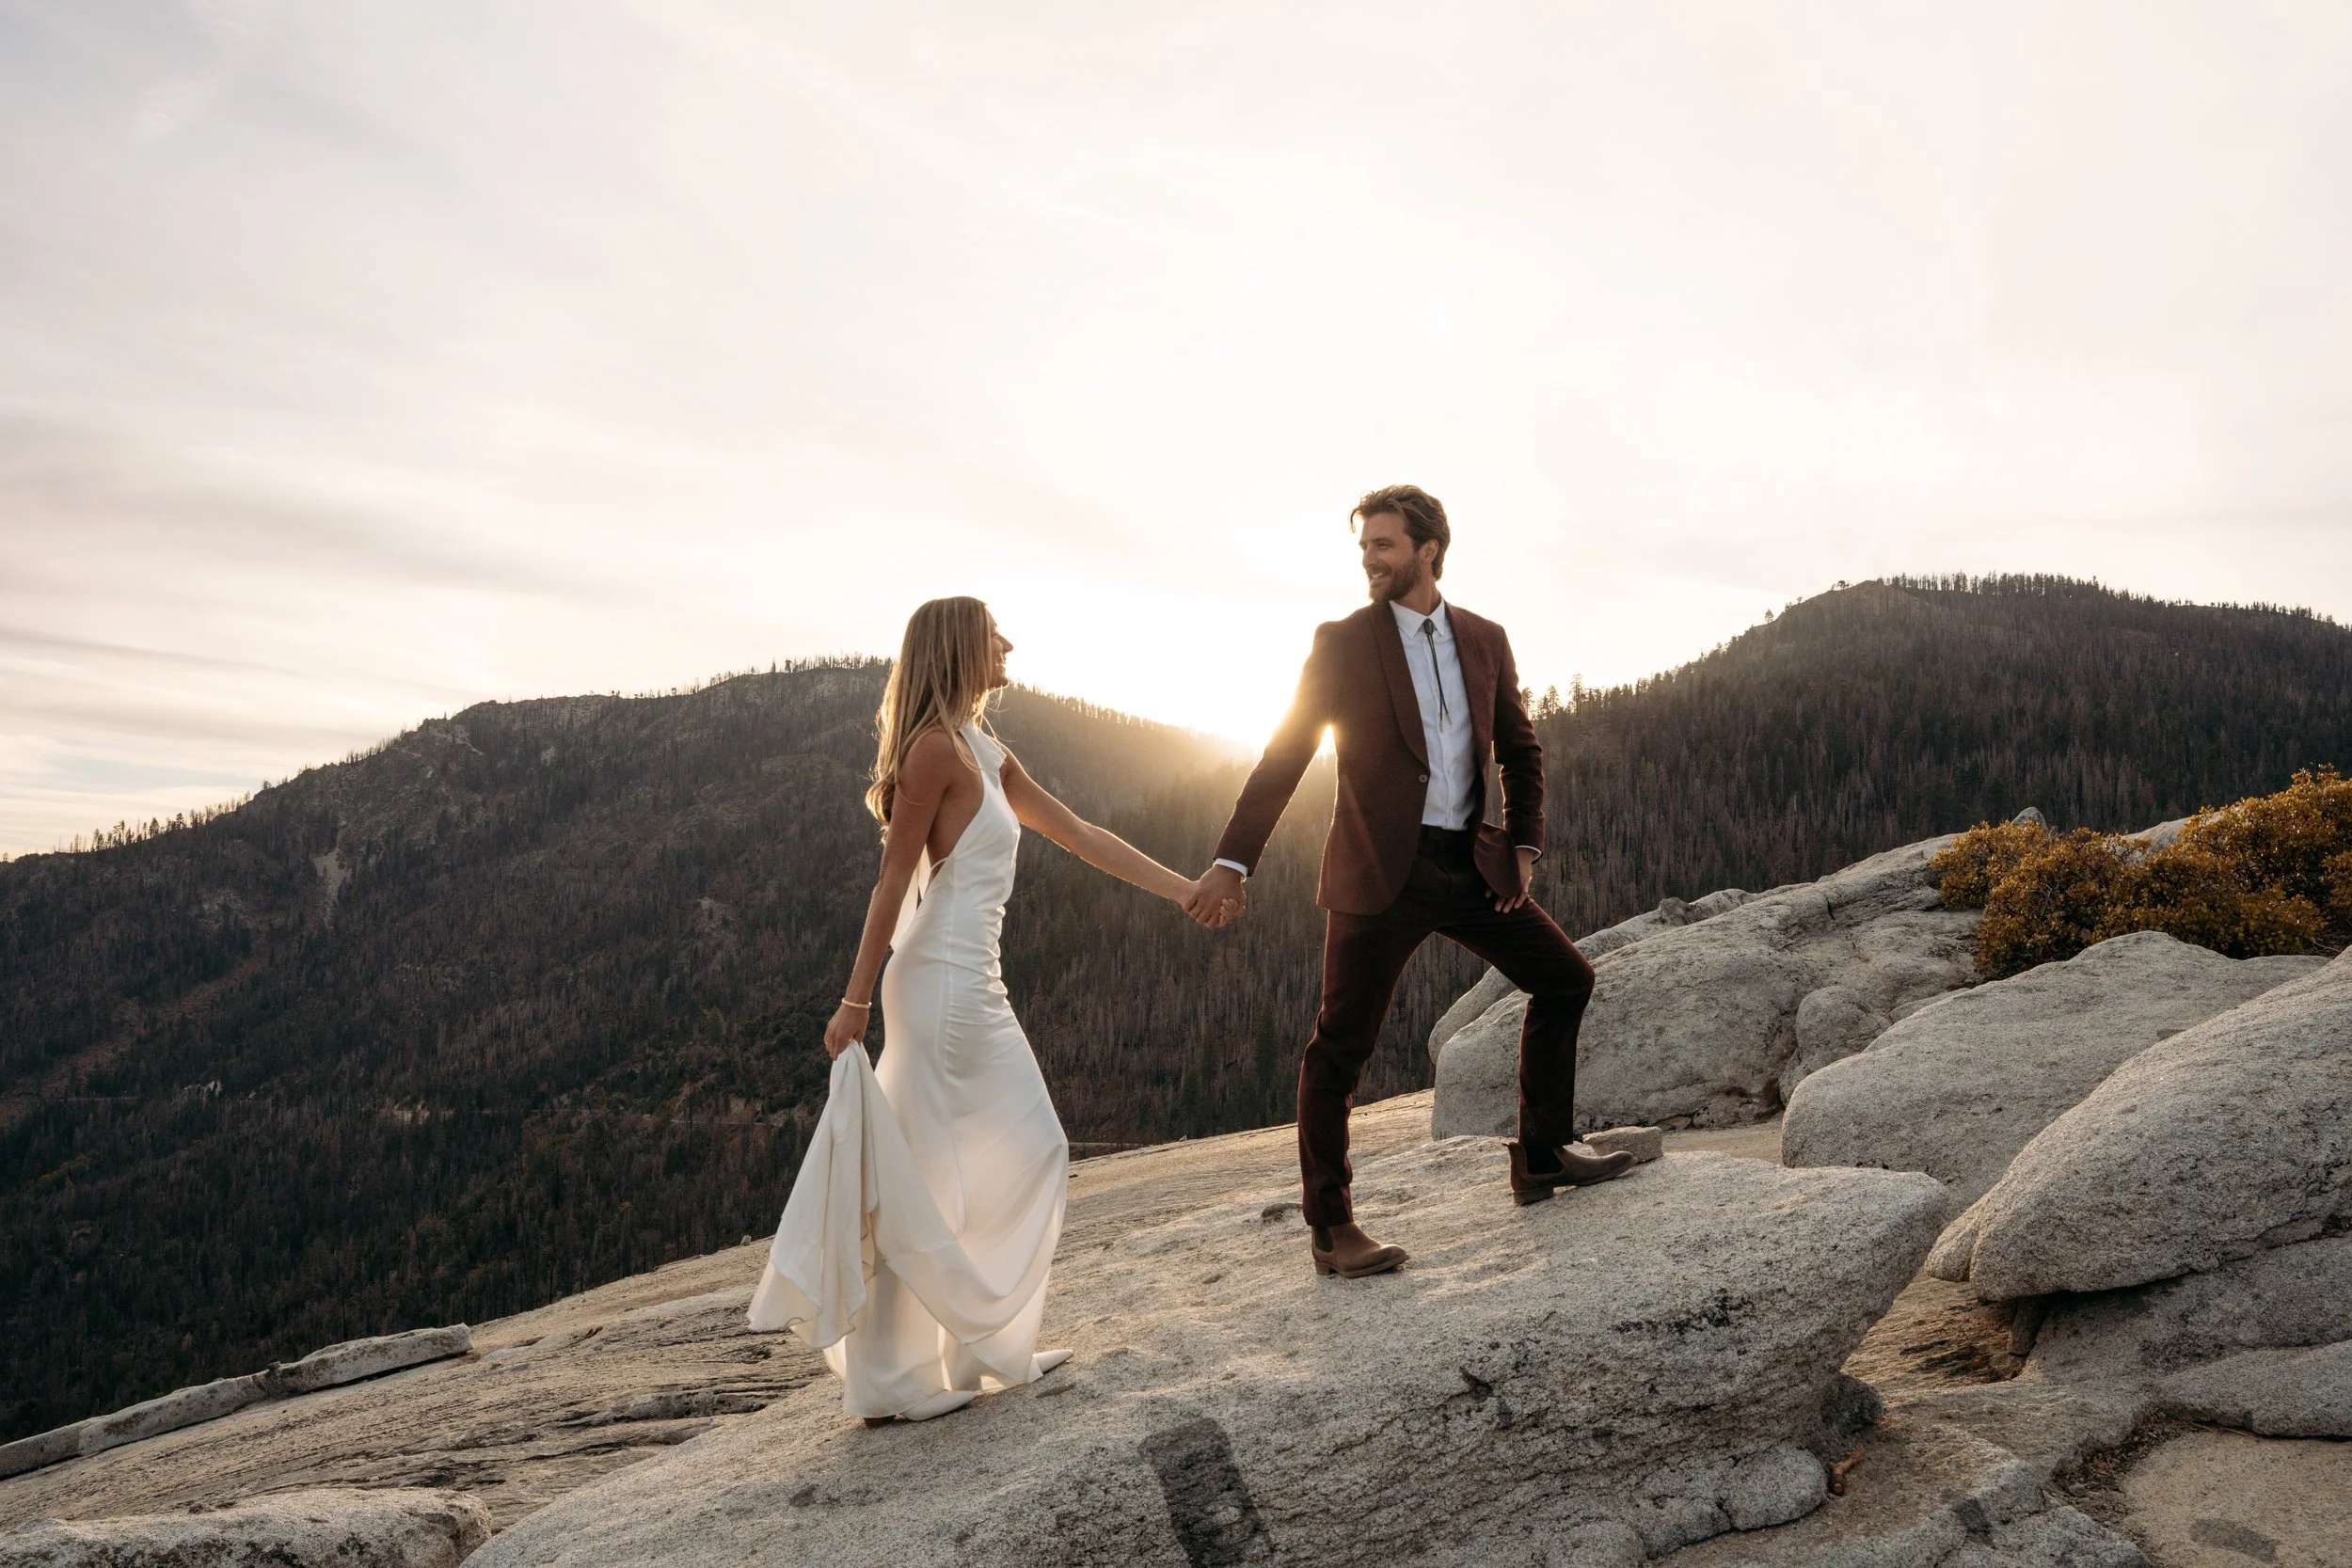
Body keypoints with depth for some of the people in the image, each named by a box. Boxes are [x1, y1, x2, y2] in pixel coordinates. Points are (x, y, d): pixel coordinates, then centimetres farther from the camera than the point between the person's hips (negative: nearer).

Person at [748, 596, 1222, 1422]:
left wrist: (1186, 890, 20)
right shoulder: (936, 747, -12)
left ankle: (988, 1346, 23)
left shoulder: (986, 754, 16)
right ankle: (885, 1382, 8)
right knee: (916, 1186, -2)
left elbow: (1080, 835, 19)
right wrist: (856, 1001, -15)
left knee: (1027, 1154, 14)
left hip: (971, 988, 10)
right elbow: (894, 877, -15)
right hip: (945, 986, -10)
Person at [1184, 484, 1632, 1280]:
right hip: (1381, 872, -5)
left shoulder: (1485, 639, 8)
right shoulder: (1342, 643, -3)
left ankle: (1541, 1158, 26)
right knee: (1342, 1043, -3)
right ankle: (1330, 1227, 9)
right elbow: (1283, 758, -7)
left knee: (1566, 981, 9)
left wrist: (1523, 844, 6)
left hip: (1471, 864, 5)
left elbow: (1520, 748, 18)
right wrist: (1232, 861, -14)